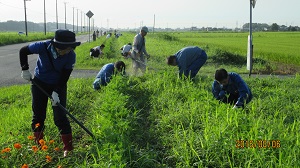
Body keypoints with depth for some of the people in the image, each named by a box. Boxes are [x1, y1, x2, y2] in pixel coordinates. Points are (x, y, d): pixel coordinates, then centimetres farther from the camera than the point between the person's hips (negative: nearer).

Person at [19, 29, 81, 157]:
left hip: (58, 85, -1)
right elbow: (23, 51, -8)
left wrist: (56, 92, -23)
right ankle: (38, 144, 25)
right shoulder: (43, 46, -26)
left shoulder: (71, 56, -24)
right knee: (38, 115, 8)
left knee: (60, 116, -5)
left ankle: (68, 148, 6)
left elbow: (64, 77, -16)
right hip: (39, 83, 1)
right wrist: (25, 69, -12)